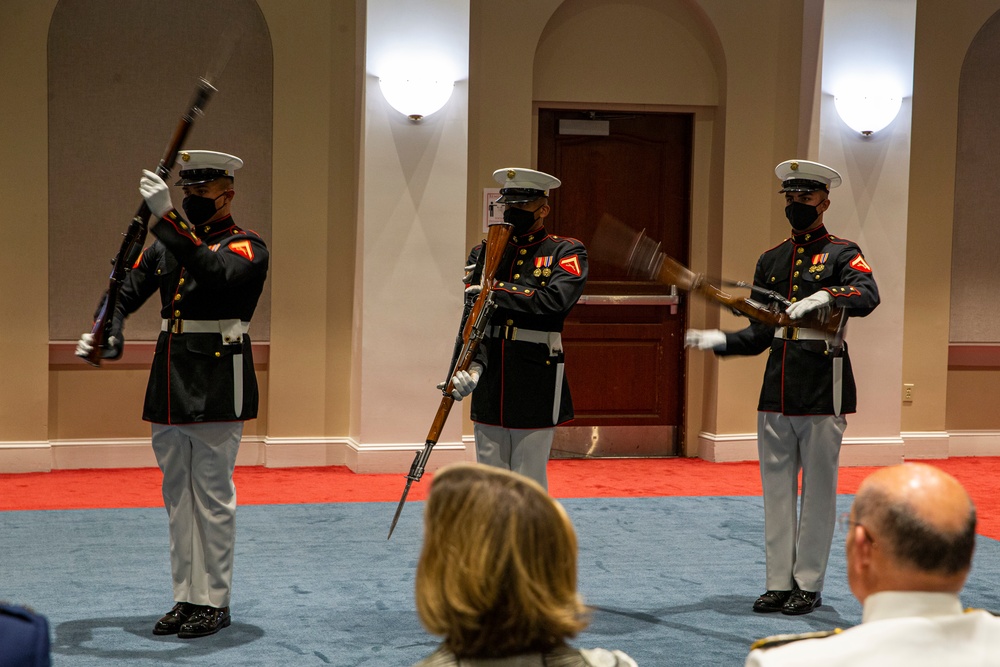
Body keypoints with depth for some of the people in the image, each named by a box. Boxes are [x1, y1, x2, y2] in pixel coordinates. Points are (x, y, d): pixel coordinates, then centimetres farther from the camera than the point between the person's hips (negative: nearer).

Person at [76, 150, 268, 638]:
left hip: (218, 385, -6)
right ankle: (186, 599, 18)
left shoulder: (247, 248, -5)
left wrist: (167, 218, -33)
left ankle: (214, 603, 6)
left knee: (212, 495, -3)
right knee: (177, 495, 10)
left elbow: (214, 273, -26)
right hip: (169, 384, 6)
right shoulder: (165, 247, 14)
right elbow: (127, 293, 7)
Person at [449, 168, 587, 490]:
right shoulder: (483, 253, 11)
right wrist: (471, 366, -14)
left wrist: (496, 290, -16)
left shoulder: (566, 252, 0)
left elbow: (556, 301, -19)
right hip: (490, 385, 4)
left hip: (535, 387, -4)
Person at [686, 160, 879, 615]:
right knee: (777, 490, 8)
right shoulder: (771, 261, 15)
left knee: (818, 490, 2)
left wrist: (823, 296, -40)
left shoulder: (841, 254, -1)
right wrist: (719, 341, -2)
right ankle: (779, 583, 15)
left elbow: (867, 296, -22)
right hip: (777, 387, 5)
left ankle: (808, 585, 10)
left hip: (823, 388, -5)